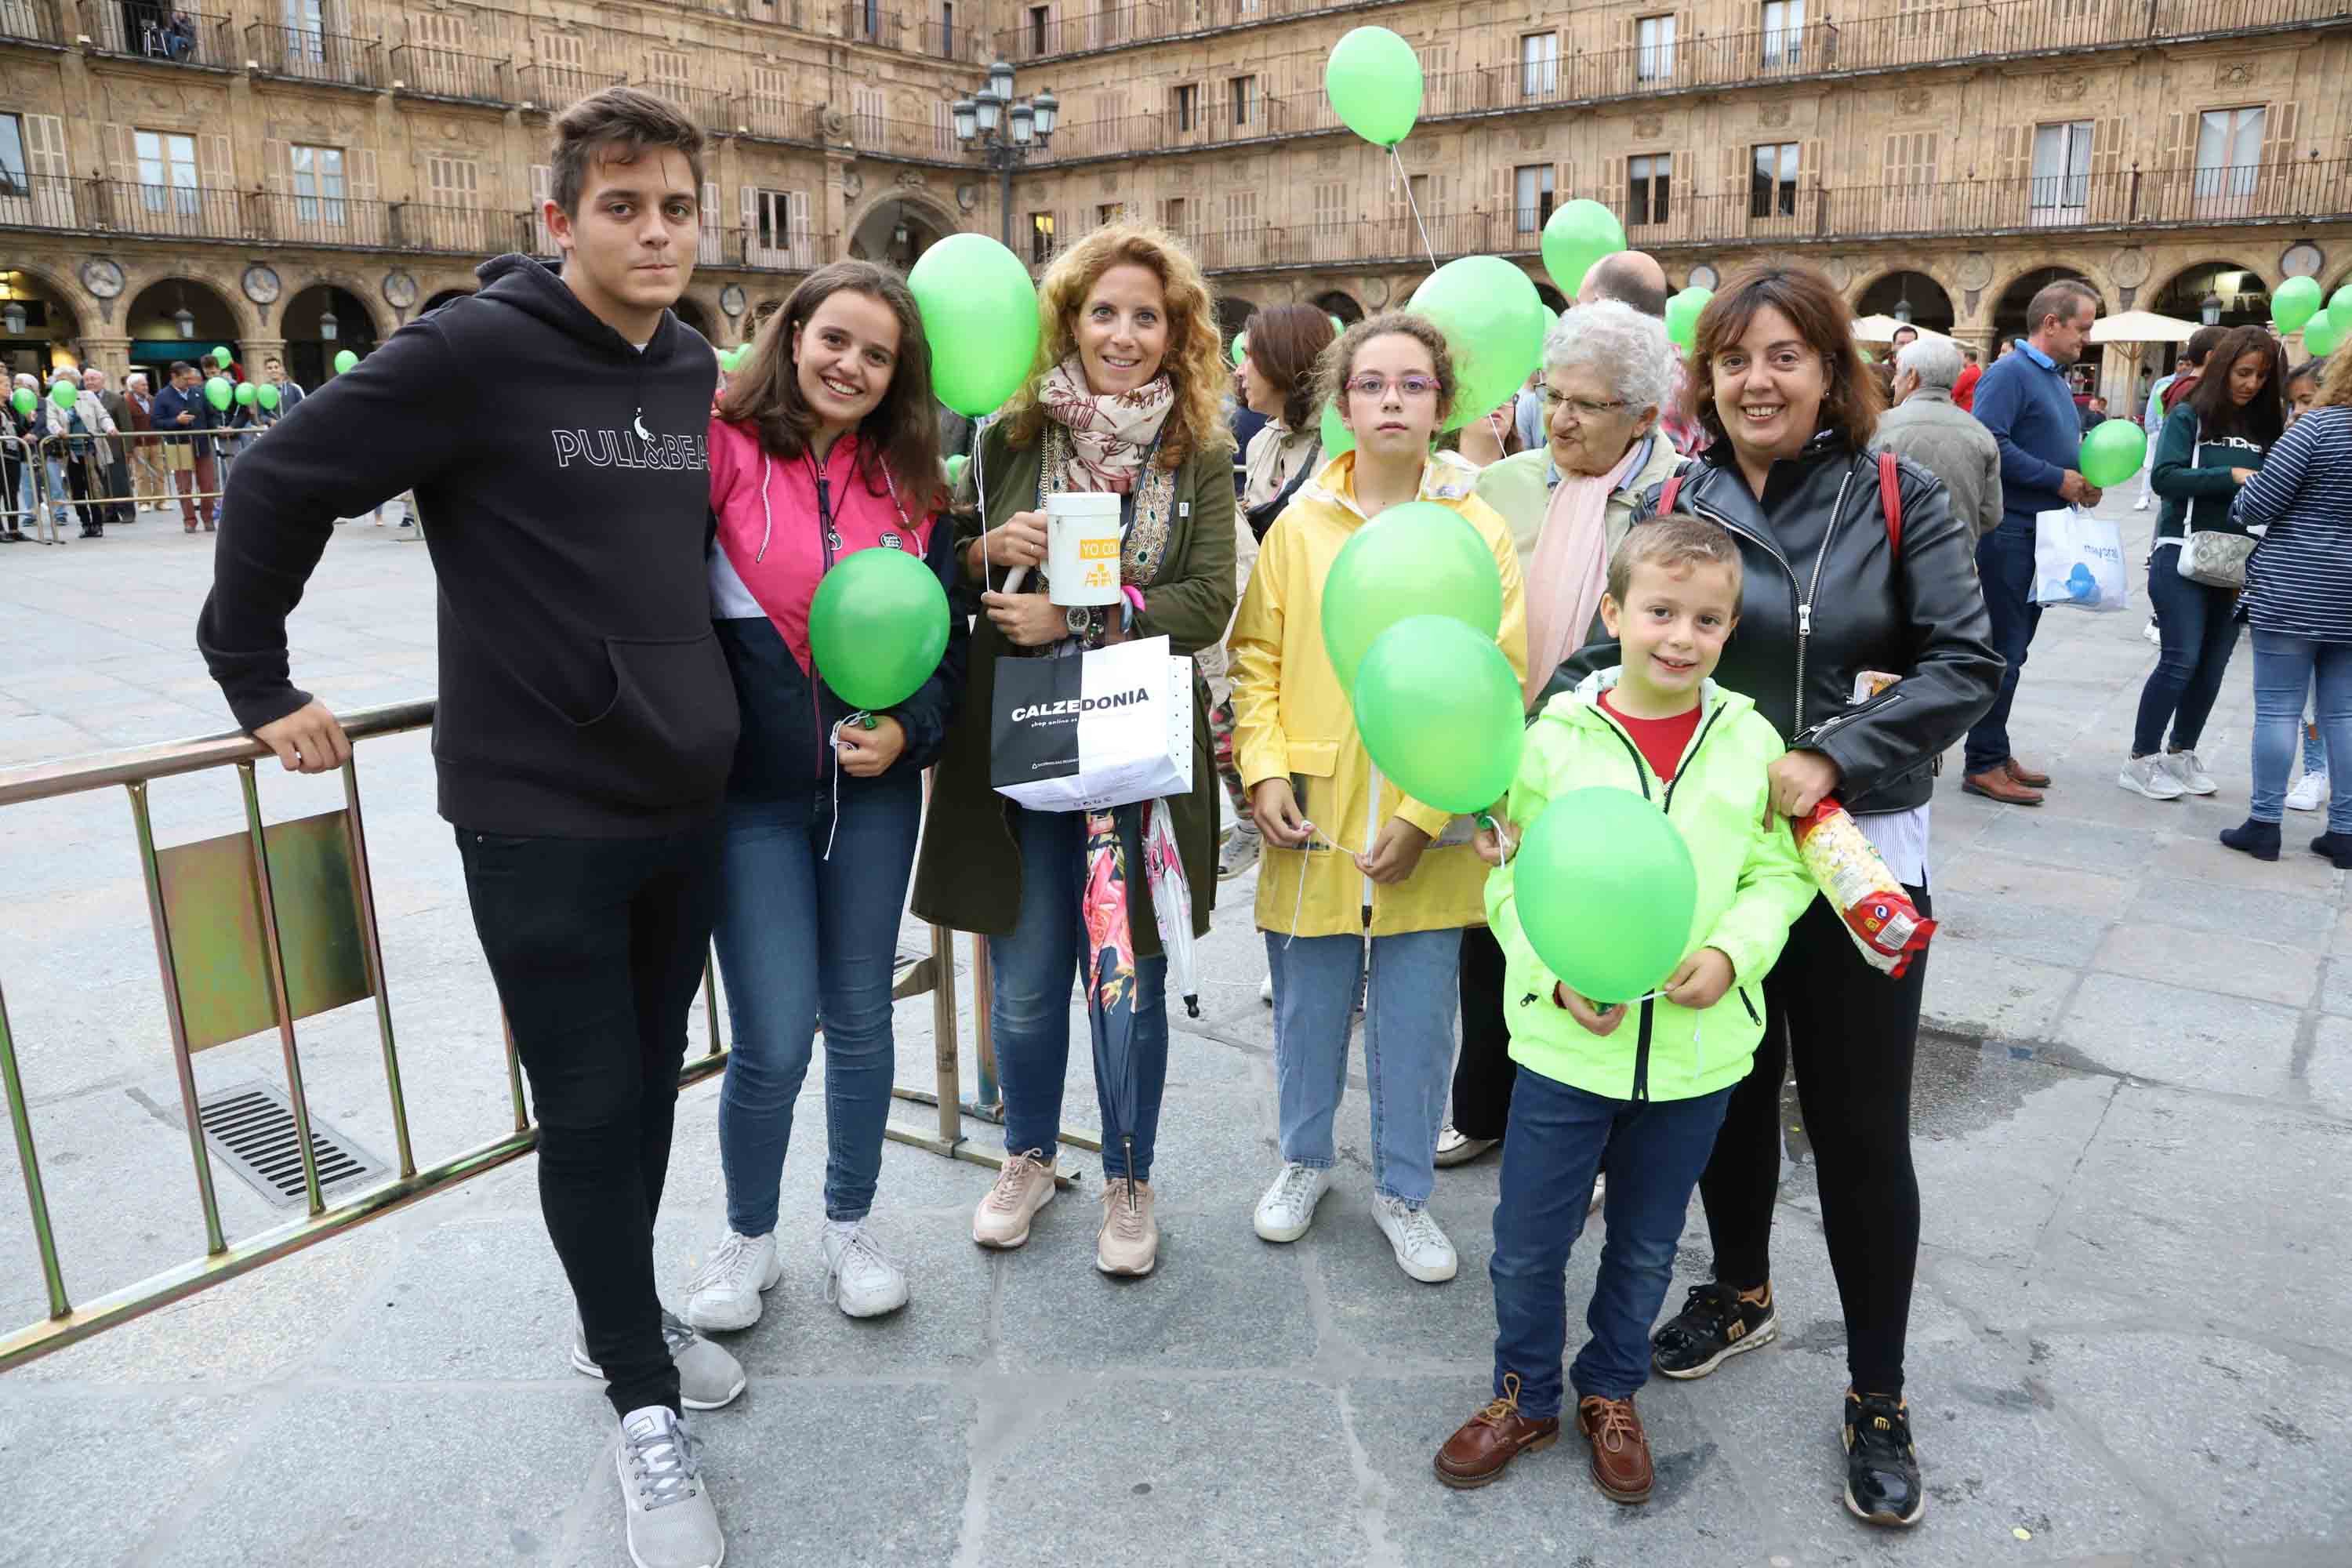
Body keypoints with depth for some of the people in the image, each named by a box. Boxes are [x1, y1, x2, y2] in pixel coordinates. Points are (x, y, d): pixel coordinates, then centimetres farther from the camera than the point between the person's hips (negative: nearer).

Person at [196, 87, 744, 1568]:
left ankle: (624, 1313, 38)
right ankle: (645, 1403, 20)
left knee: (650, 1083, 16)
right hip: (537, 814, -6)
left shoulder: (697, 367, 6)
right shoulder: (477, 349, -13)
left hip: (686, 803, 6)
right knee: (590, 1109, 2)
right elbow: (280, 484, -6)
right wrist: (257, 681, -2)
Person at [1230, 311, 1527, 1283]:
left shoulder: (1479, 532, -2)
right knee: (1308, 1010, 15)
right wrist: (1263, 771, -9)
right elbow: (1255, 655, 5)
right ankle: (1305, 1160, 39)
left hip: (1426, 837, -1)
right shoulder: (1299, 524, 2)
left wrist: (1426, 815, -12)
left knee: (1417, 1023, 9)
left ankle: (1403, 1190, 31)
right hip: (1312, 826, 1)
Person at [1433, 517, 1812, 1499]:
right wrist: (1555, 974, -17)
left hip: (1696, 1050, 2)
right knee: (1528, 1241, 11)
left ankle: (1610, 1394, 44)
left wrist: (1731, 952, -13)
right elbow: (1510, 876, -3)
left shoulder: (1751, 743, -2)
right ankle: (1524, 1396, 36)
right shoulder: (1558, 736, -8)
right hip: (1567, 1040, -1)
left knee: (1646, 1244, 20)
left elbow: (1780, 873, 5)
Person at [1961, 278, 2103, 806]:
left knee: (2013, 649, 13)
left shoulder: (2055, 379, 18)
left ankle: (1995, 751, 21)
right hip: (2007, 533, -10)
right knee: (2002, 652, -6)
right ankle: (1983, 766, 0)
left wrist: (2084, 483, 7)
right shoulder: (2010, 374, -12)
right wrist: (2057, 479, -18)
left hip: (2041, 535, 10)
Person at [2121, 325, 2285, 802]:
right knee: (2182, 660, -9)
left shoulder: (2266, 425, 10)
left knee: (2213, 666, 8)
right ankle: (2140, 761, 2)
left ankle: (2181, 753, 24)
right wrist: (2231, 476, -22)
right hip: (2183, 554, -5)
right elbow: (2164, 477, -15)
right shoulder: (2190, 417, -3)